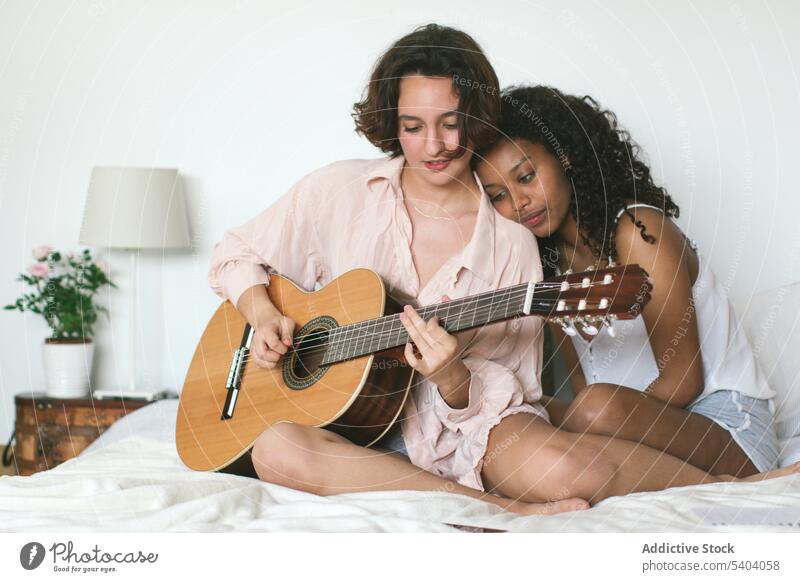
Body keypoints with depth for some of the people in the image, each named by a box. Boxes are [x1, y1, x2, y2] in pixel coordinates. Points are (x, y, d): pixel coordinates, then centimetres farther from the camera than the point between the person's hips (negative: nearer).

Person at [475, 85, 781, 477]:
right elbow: (581, 385, 7)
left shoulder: (636, 231, -14)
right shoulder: (548, 262, 9)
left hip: (726, 424, -7)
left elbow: (682, 382, -16)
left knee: (602, 407, -36)